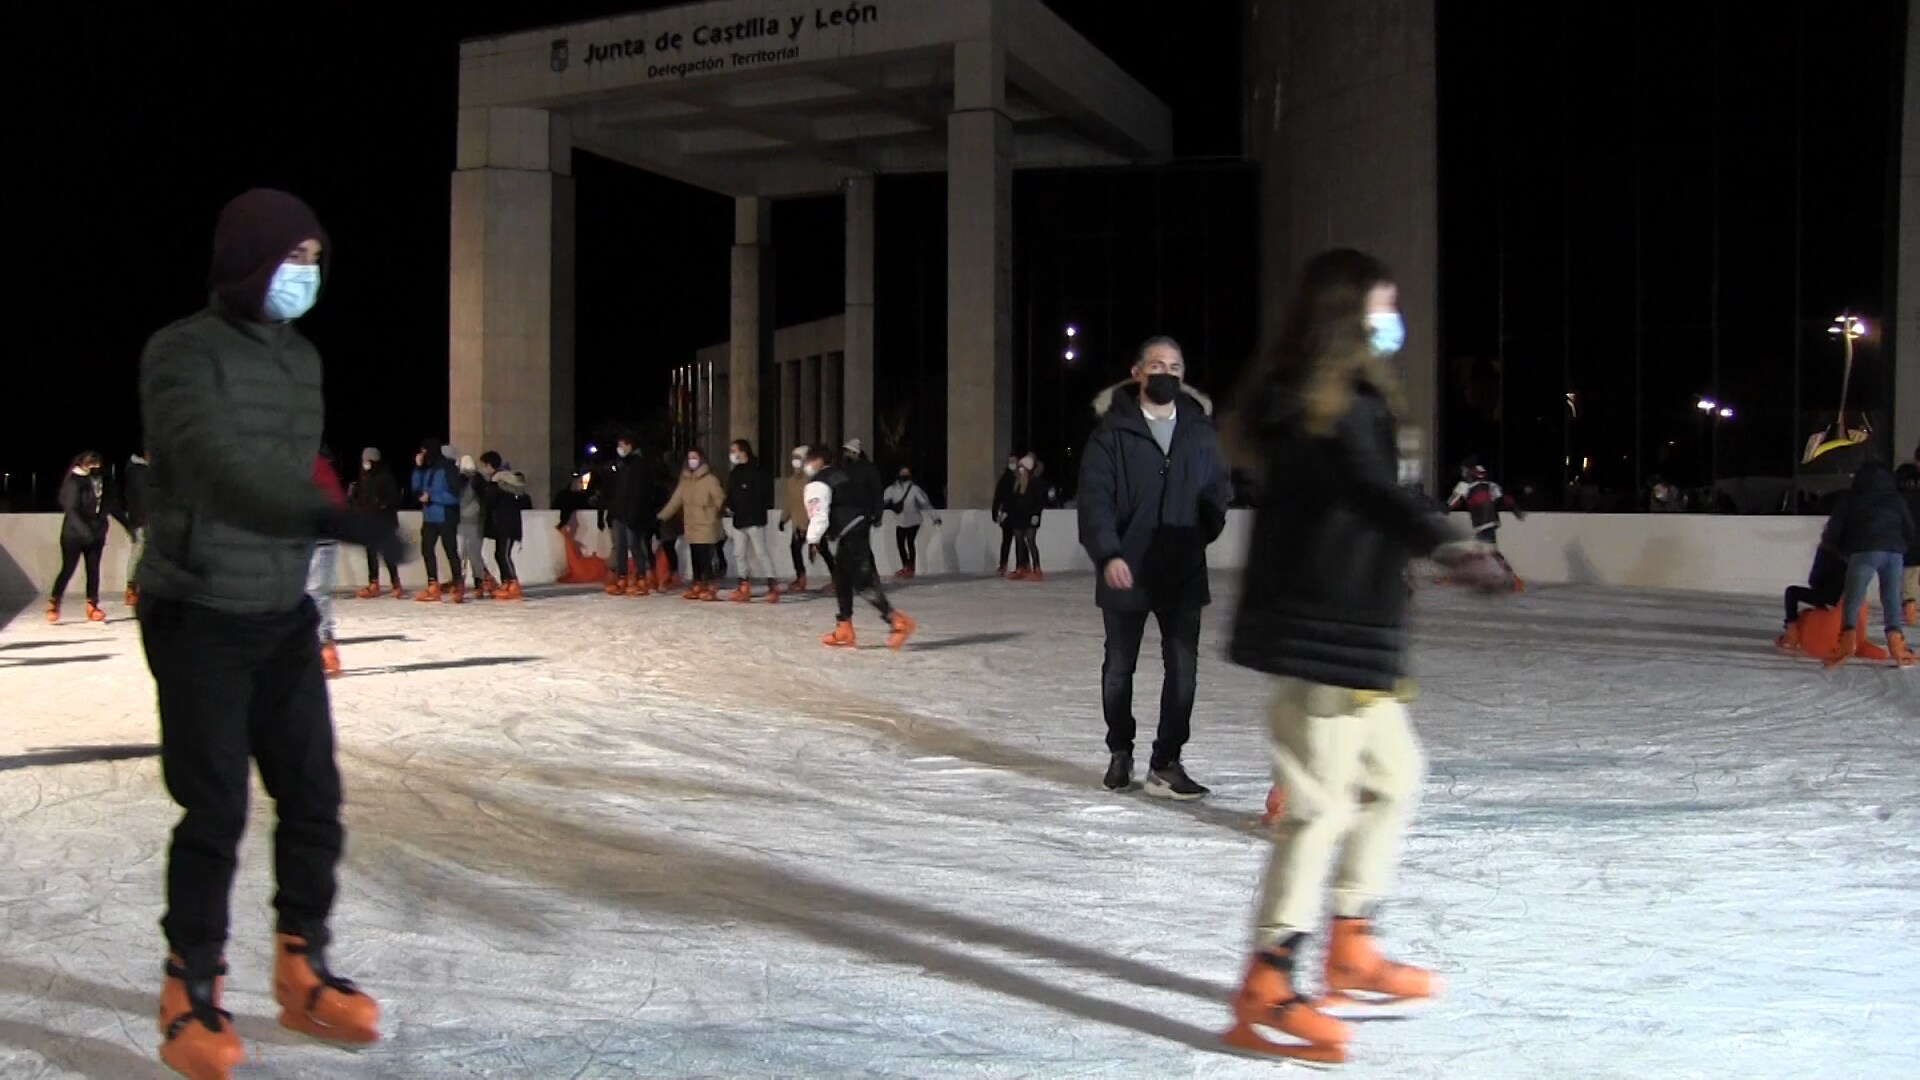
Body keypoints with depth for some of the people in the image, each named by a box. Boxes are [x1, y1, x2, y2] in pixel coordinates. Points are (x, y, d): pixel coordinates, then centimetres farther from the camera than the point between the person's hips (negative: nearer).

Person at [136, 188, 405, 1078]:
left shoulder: (301, 356, 10)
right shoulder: (183, 352, -13)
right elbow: (219, 464, -30)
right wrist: (324, 515, -44)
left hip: (283, 613, 7)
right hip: (199, 616, -7)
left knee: (313, 797, 8)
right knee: (216, 810, -4)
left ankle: (303, 973, 24)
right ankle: (191, 998, 12)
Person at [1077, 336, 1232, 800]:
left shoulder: (1200, 429, 6)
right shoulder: (1113, 430, -5)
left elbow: (1219, 488, 10)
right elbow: (1095, 498, -11)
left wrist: (1208, 528, -9)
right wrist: (1108, 554, -23)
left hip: (1184, 572, 2)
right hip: (1125, 573, -2)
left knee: (1183, 669, -3)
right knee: (1119, 668, 13)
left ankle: (1166, 763, 6)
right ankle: (1120, 752, 33)